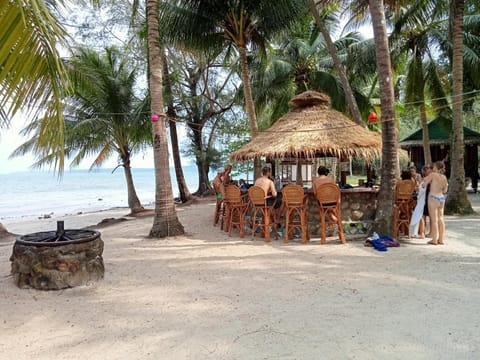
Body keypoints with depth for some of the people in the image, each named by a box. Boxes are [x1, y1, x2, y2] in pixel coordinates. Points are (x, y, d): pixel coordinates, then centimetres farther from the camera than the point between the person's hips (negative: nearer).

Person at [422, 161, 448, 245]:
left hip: (433, 198, -6)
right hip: (442, 198, 6)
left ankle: (434, 240, 1)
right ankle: (441, 239, 14)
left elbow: (424, 184, -8)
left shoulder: (433, 174, -10)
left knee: (434, 219, -2)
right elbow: (445, 191, 14)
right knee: (440, 219, 11)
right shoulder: (444, 177, 7)